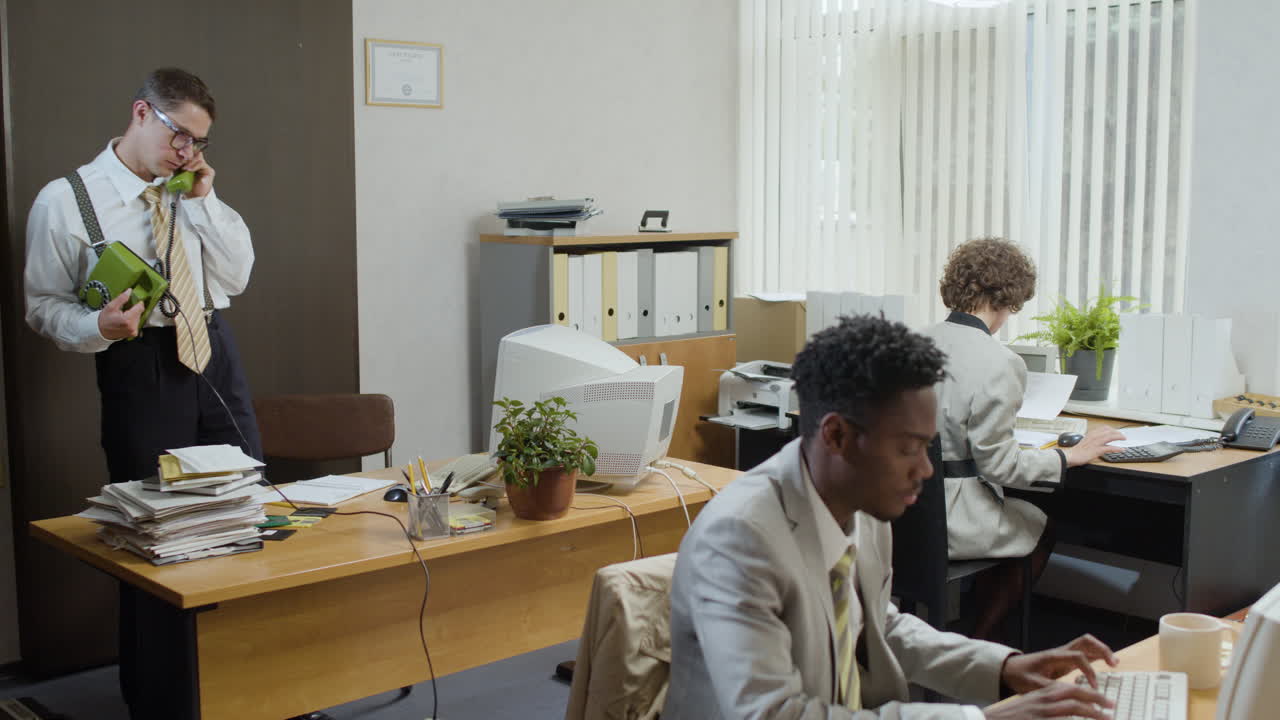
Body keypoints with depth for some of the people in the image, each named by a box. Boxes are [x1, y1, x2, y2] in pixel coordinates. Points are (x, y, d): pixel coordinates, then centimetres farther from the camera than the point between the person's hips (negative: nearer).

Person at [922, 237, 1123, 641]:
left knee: (1018, 516, 32)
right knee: (1040, 526, 24)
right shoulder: (998, 364, -20)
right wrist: (1071, 456, -3)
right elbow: (998, 462, -16)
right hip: (948, 522, -7)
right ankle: (980, 643, 31)